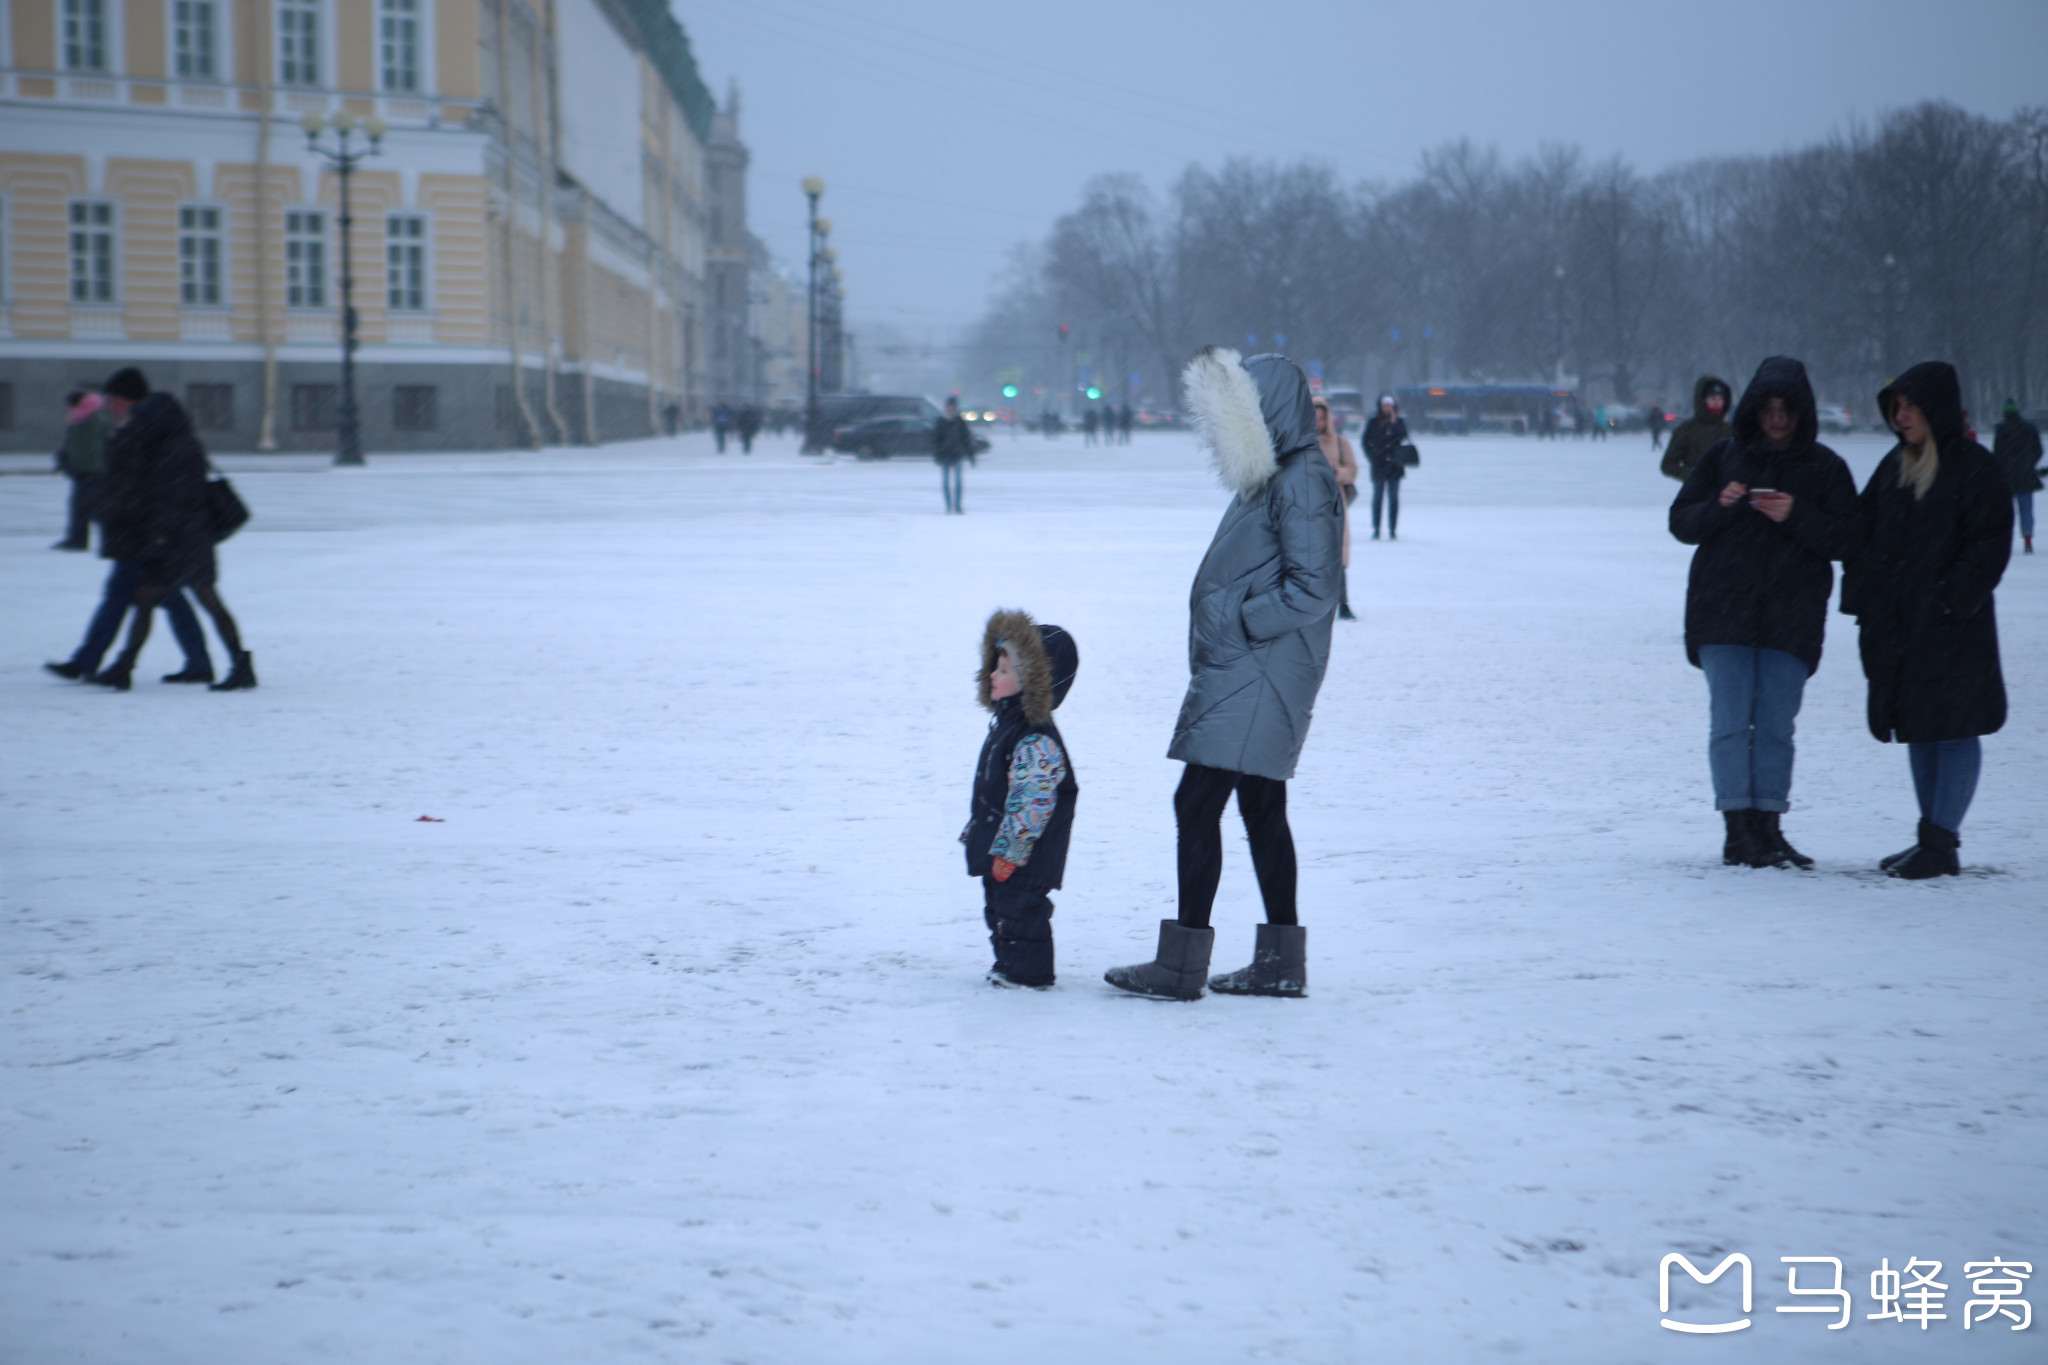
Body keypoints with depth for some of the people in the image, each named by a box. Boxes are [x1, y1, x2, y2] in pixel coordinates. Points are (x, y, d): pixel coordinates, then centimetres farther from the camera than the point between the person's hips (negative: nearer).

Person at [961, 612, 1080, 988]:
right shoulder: (1007, 723, 10)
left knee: (1020, 906, -1)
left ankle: (1028, 970, 10)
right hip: (998, 846, 10)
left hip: (1021, 854, -10)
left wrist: (1009, 851, -25)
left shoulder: (1037, 740, -24)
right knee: (997, 906, 18)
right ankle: (1008, 963, 29)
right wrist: (976, 830, 23)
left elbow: (1032, 802, -26)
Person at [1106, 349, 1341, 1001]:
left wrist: (1234, 620, -17)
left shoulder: (1302, 482, -16)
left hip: (1259, 677, -10)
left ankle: (1181, 965, -7)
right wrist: (1221, 625, 12)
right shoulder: (1271, 477, 15)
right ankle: (1280, 964, 18)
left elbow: (1311, 591, -22)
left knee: (1198, 802, -10)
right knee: (1261, 808, 12)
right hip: (1242, 672, 10)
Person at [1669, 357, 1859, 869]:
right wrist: (1718, 506, -13)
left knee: (1776, 726, 1)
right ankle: (1738, 831, -5)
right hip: (1723, 613, 0)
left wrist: (1797, 516, -16)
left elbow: (1843, 539, 0)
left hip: (1791, 619, 0)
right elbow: (1681, 523, 7)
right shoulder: (1723, 456, 8)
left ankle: (1768, 828, 7)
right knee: (1730, 723, -6)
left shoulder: (1825, 467, 6)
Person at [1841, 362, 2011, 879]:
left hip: (1949, 629, -8)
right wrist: (1862, 596, 6)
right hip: (1896, 624, 8)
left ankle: (1941, 844, -4)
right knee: (1918, 732, 12)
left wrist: (1952, 600, -18)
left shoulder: (1976, 468, -7)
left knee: (1952, 729, -5)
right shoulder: (1895, 465, 14)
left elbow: (1989, 546, -11)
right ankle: (1933, 837, 19)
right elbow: (1865, 532, 16)